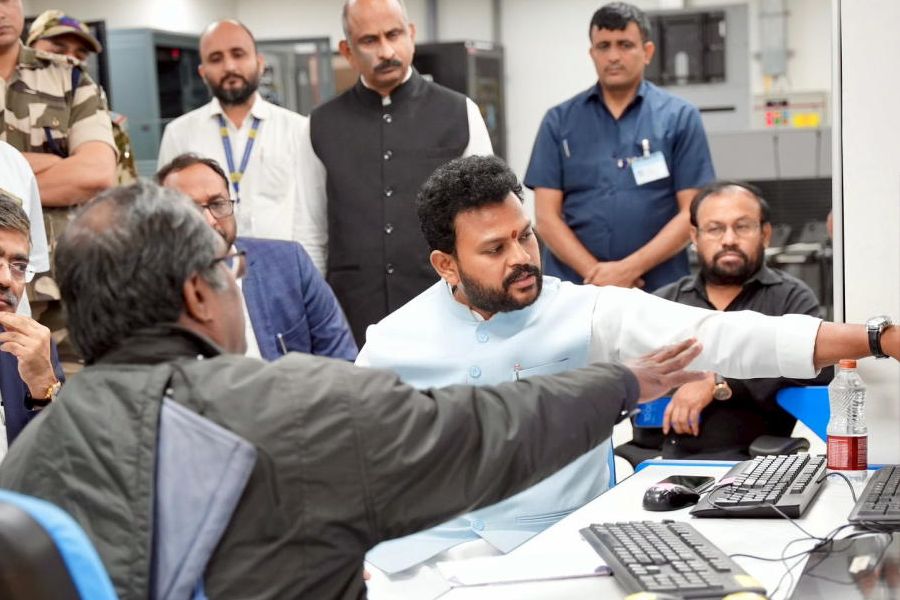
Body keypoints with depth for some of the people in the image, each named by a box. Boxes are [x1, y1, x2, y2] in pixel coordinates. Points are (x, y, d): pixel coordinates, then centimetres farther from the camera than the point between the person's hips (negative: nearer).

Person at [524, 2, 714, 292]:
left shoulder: (680, 117, 1)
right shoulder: (559, 121, 5)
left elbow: (693, 213, -3)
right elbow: (547, 216, 1)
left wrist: (630, 269, -13)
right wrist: (594, 273, -12)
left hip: (659, 290, -1)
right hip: (573, 287, 1)